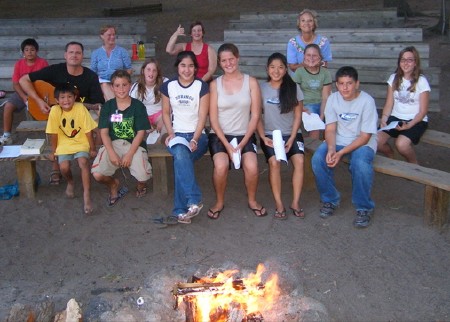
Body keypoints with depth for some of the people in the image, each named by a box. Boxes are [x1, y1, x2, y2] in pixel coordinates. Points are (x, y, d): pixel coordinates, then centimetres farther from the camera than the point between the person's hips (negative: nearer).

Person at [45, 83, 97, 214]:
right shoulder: (55, 110, -13)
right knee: (64, 167, -21)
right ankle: (70, 182, 15)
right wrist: (53, 151, 2)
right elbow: (53, 133, -4)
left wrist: (93, 149, -6)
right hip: (64, 144, 2)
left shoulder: (81, 108, -17)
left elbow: (88, 131, -11)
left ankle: (86, 195, -21)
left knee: (83, 162, -28)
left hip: (81, 143, -1)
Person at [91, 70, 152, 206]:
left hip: (134, 145, -2)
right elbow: (104, 132, 1)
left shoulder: (138, 106, -1)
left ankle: (141, 184, 19)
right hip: (112, 144, 2)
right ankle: (113, 184, 15)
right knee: (97, 174, -24)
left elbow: (141, 132, -4)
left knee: (143, 177, -25)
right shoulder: (107, 106, 5)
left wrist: (129, 154, -13)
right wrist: (112, 153, -13)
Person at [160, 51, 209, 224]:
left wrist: (194, 140, -17)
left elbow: (202, 116, -5)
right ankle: (194, 201, -38)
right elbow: (166, 112, 12)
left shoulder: (202, 86, 0)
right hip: (177, 134, 1)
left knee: (180, 161, -31)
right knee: (181, 154, -35)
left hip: (198, 135, -1)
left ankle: (180, 210, -29)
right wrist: (170, 133, -4)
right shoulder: (168, 86, 7)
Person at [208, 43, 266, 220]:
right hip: (220, 135, 0)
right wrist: (227, 145, -11)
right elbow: (213, 118, -1)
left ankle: (252, 200, 4)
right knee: (221, 166, -29)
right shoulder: (215, 84, 3)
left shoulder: (251, 82, 3)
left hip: (244, 135, 0)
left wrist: (243, 143, -8)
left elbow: (255, 115, 1)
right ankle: (219, 202, -1)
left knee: (251, 166, -27)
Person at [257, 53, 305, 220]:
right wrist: (263, 137, -12)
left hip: (291, 133, 1)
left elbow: (298, 116, 2)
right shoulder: (262, 88, 0)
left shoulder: (293, 88, 1)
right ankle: (278, 204, -16)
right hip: (270, 134, -1)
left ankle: (295, 202, -12)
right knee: (274, 162, -27)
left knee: (299, 161, -24)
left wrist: (292, 139, -8)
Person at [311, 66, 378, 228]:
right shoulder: (333, 99, -5)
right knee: (318, 159, -25)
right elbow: (330, 129, -4)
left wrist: (341, 153, -25)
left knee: (361, 165, -35)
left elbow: (365, 137, -16)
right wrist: (331, 149, -25)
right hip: (337, 141, 4)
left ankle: (364, 208, -12)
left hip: (362, 143, -3)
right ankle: (330, 200, -1)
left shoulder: (367, 101, -16)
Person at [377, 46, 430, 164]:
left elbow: (423, 111, -8)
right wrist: (383, 120, -15)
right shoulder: (394, 78, 4)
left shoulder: (421, 81, -8)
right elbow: (389, 104, 4)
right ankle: (391, 157, 11)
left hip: (416, 120, -4)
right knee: (377, 140, -22)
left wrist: (409, 125, -23)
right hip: (396, 118, 4)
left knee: (401, 144, -32)